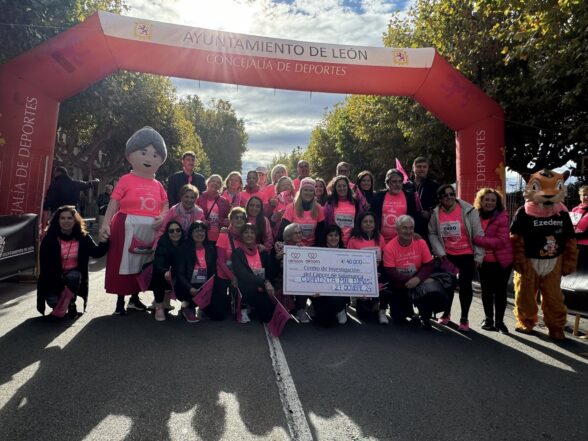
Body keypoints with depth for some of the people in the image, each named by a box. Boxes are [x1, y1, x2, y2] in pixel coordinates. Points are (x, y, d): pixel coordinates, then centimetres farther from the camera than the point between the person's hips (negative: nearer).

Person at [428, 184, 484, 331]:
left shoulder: (468, 211, -13)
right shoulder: (436, 213, -5)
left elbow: (478, 234, -9)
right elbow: (432, 234, 2)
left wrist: (479, 256, -9)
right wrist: (440, 252, -6)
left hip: (467, 254, -2)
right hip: (447, 255, 2)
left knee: (465, 284, -3)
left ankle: (464, 318, 12)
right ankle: (446, 313, 29)